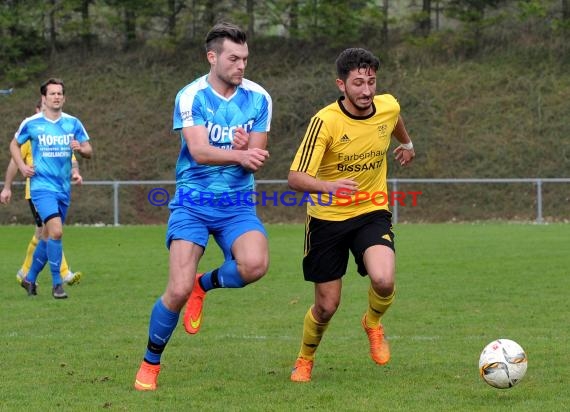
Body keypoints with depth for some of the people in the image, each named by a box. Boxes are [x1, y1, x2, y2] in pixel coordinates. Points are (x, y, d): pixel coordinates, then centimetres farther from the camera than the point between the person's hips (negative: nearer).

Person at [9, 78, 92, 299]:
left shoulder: (73, 123, 5)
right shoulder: (31, 123, -2)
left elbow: (88, 150, 8)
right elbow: (14, 144, 13)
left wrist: (80, 149, -15)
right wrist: (22, 167, -2)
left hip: (63, 188, 4)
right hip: (42, 185, -4)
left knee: (48, 236, 12)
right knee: (56, 231, -20)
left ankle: (30, 278, 31)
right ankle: (57, 283, -11)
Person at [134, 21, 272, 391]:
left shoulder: (258, 98, 1)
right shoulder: (191, 97, -7)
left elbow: (255, 161, 0)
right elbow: (199, 151, -19)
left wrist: (245, 148, -24)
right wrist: (239, 154, -36)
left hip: (238, 204, 2)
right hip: (192, 203, -2)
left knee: (255, 264, -28)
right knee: (178, 290, -14)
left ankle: (205, 284, 6)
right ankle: (150, 363, 10)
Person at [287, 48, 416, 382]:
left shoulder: (388, 107, -8)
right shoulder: (325, 121, -22)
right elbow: (296, 178, -28)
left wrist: (407, 143, 39)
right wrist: (328, 186, -46)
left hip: (373, 213, 2)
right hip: (328, 219, -2)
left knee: (384, 280, -25)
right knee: (327, 306, 3)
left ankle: (373, 323, 10)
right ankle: (305, 360, 34)